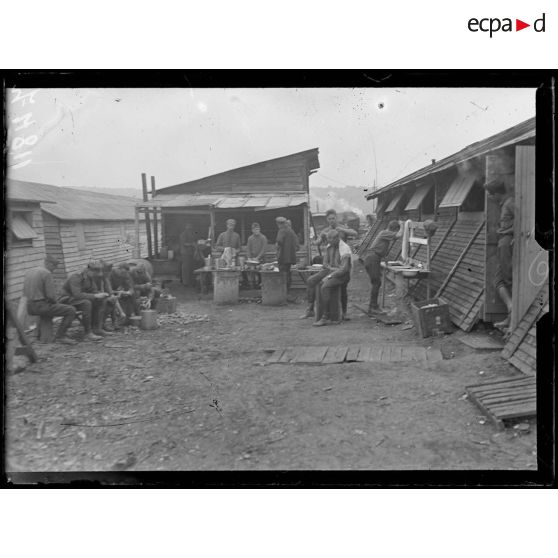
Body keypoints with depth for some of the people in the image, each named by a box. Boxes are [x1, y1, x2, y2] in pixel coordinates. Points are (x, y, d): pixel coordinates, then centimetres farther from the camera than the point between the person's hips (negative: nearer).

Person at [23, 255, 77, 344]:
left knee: (52, 307, 40)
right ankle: (59, 336, -3)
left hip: (30, 307, 9)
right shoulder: (47, 274, -13)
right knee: (71, 311, -2)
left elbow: (25, 293, 19)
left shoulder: (29, 272, 13)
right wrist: (55, 302, 5)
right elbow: (51, 295, -18)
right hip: (42, 306, -9)